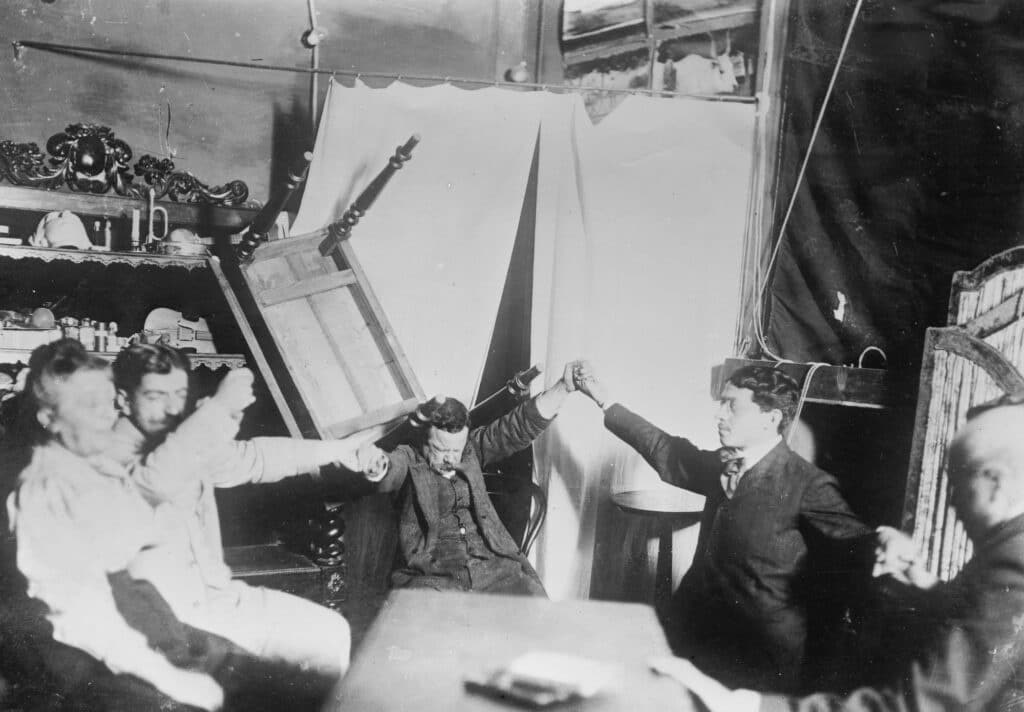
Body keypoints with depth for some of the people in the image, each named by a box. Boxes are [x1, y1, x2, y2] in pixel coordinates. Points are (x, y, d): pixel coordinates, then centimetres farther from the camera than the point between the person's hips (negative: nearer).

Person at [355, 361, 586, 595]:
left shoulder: (473, 449, 13)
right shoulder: (408, 460, 1)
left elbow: (521, 426, 9)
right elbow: (391, 470, -21)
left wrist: (563, 387, -2)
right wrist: (377, 464, -47)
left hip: (492, 565, 4)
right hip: (432, 579, -3)